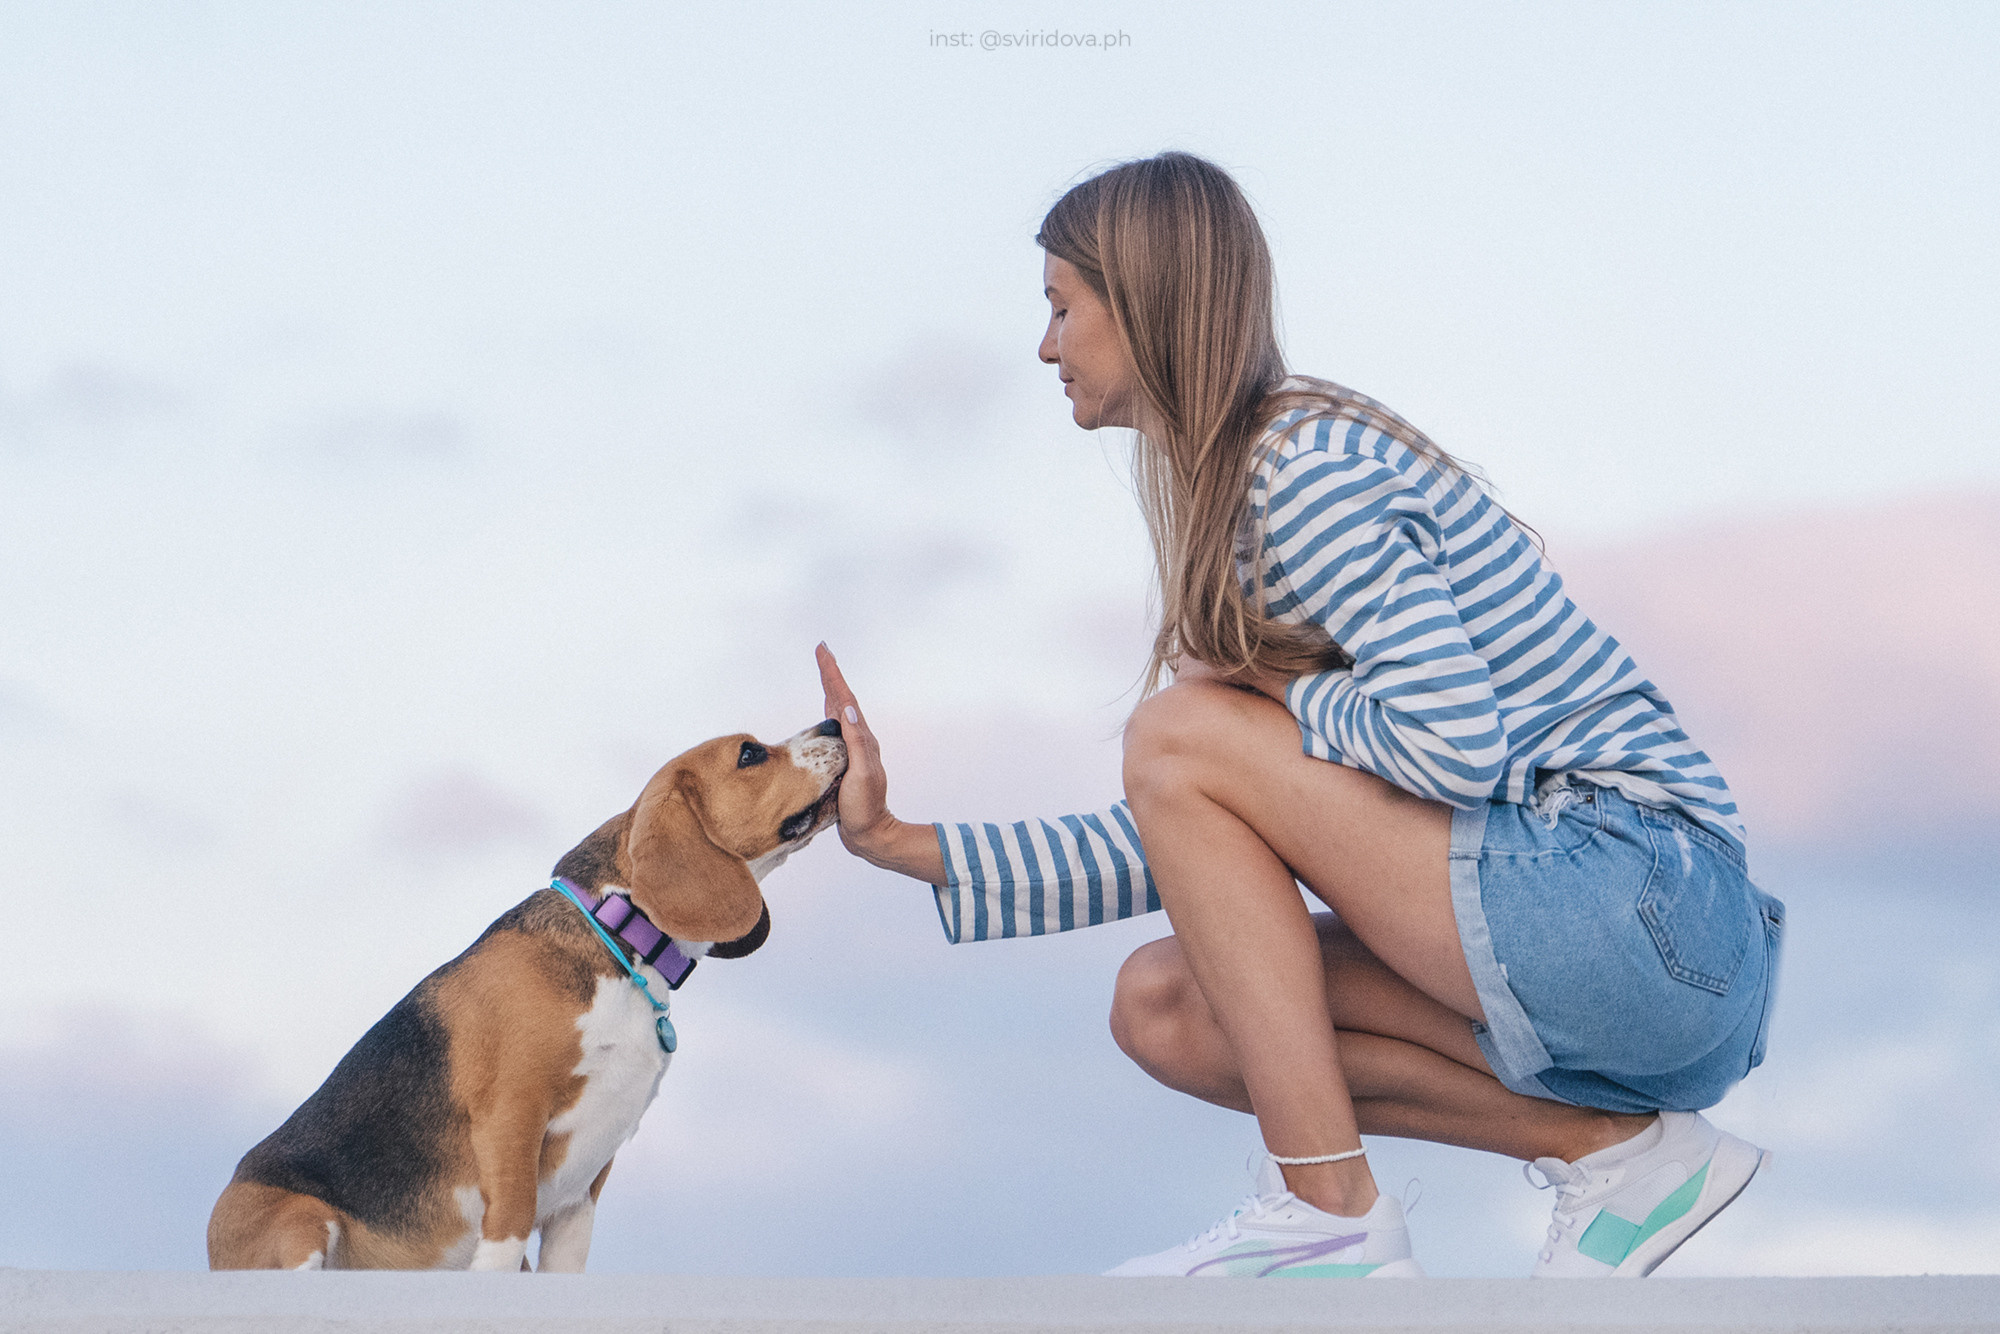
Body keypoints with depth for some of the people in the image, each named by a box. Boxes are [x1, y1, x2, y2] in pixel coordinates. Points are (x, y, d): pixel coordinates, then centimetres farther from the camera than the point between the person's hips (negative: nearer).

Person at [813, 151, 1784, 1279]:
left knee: (1183, 736, -12)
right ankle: (1611, 1147, 5)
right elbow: (1198, 856, 18)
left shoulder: (1306, 461, -13)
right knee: (1166, 1009, 7)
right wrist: (905, 846, 16)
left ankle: (1333, 1223, -11)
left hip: (1642, 905, -10)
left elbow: (1456, 745, -25)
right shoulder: (1244, 495, 18)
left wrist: (1268, 694, -6)